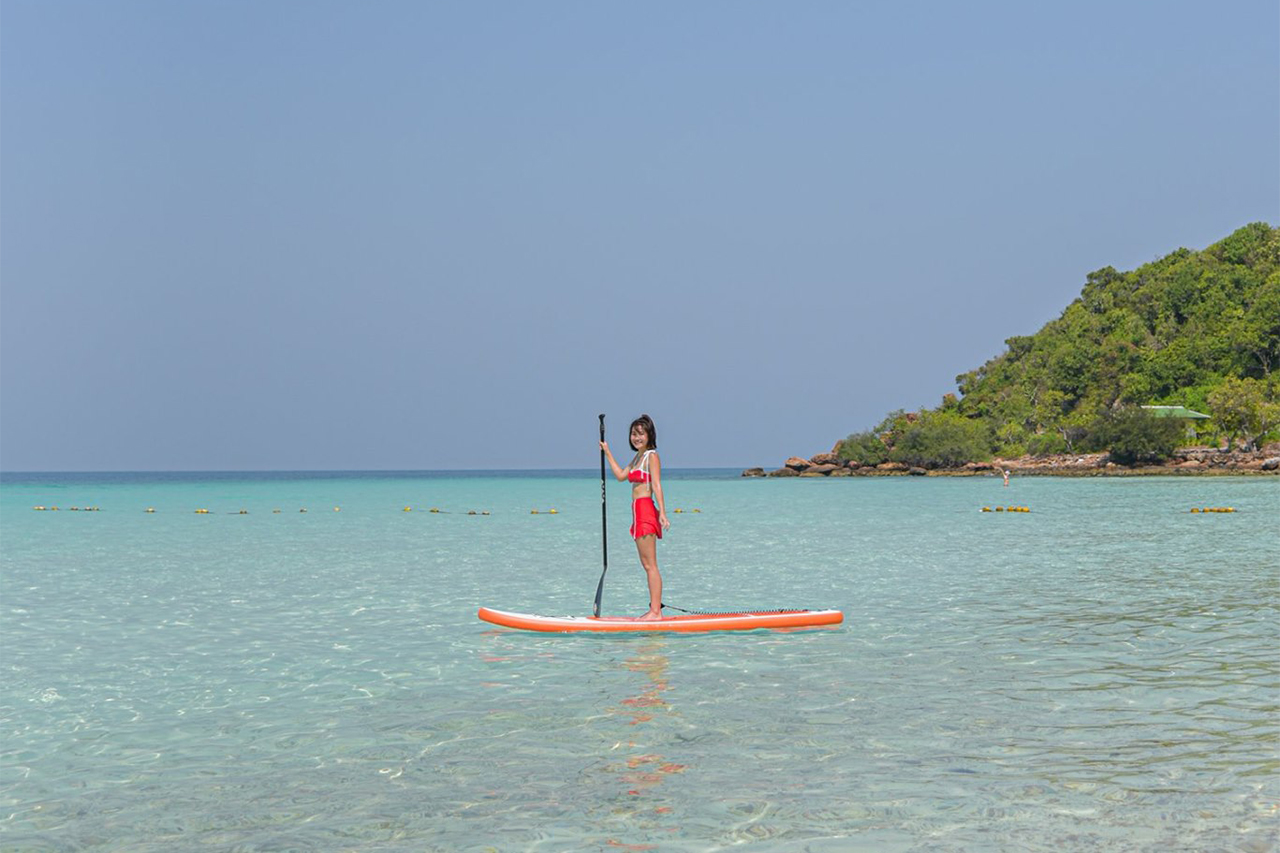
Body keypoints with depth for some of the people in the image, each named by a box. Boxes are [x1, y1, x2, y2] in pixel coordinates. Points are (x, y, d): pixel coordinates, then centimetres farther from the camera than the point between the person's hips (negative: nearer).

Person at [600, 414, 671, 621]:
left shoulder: (652, 456, -7)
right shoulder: (637, 457, 19)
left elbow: (656, 486, -15)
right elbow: (621, 475, 24)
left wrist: (662, 513, -22)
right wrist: (607, 452, 29)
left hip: (646, 510, -10)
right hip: (638, 512, 10)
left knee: (650, 565, -10)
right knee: (647, 564, 9)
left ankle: (655, 611, -10)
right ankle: (655, 609, 12)